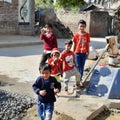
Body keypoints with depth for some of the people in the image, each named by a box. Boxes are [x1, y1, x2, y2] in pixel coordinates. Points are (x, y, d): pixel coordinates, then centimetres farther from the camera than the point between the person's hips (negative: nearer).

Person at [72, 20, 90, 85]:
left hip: (84, 53, 2)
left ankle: (80, 79, 22)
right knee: (78, 66, 3)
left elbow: (87, 44, 5)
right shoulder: (76, 35, -7)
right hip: (77, 53, -2)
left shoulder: (87, 35, -2)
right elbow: (74, 44, -1)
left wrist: (87, 52, 6)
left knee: (82, 67, 11)